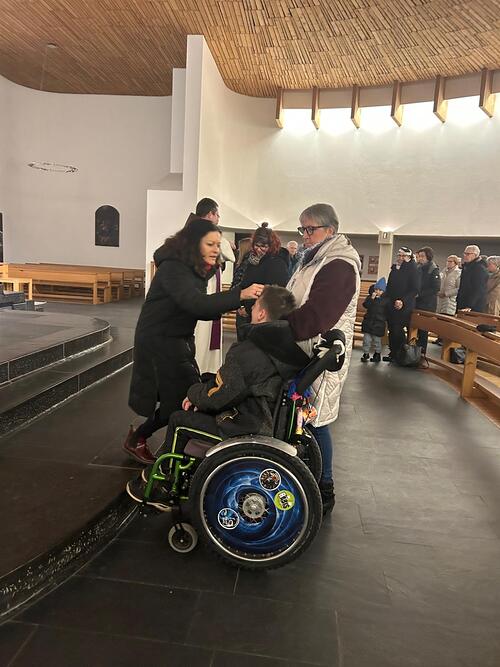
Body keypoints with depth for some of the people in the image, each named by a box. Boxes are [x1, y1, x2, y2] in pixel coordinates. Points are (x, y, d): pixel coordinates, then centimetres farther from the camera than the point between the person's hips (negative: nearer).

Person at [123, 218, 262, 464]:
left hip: (181, 340, 9)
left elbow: (200, 312, 7)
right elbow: (195, 303, -36)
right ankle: (136, 440, 17)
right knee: (182, 400, -6)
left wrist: (231, 308, -10)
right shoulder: (173, 268, -21)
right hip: (159, 341, -9)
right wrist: (239, 295, -44)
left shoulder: (197, 270, 8)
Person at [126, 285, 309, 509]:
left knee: (178, 421, 7)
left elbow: (215, 397, -16)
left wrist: (193, 392, 6)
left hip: (250, 430, -9)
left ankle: (162, 491, 25)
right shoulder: (288, 344, 2)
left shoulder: (246, 352, -24)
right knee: (198, 409, 21)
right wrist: (198, 394, 9)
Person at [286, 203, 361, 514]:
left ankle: (324, 491, 18)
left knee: (315, 422, 0)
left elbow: (315, 315, -26)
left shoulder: (339, 267, -16)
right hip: (304, 352, 9)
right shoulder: (316, 260, 16)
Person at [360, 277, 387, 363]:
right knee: (366, 338, 4)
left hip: (379, 323, -1)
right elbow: (365, 305, -12)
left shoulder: (385, 299, 0)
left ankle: (377, 354, 22)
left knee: (377, 340, 8)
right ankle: (366, 353, 14)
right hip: (368, 321, 2)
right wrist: (371, 298, -19)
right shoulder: (370, 297, 3)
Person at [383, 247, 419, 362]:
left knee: (397, 330, -9)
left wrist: (403, 301, -21)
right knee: (392, 329, 8)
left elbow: (414, 290, -12)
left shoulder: (413, 269, -6)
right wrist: (386, 298, 13)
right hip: (391, 305, 7)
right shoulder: (394, 268, 15)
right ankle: (393, 353, 17)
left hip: (404, 306, -7)